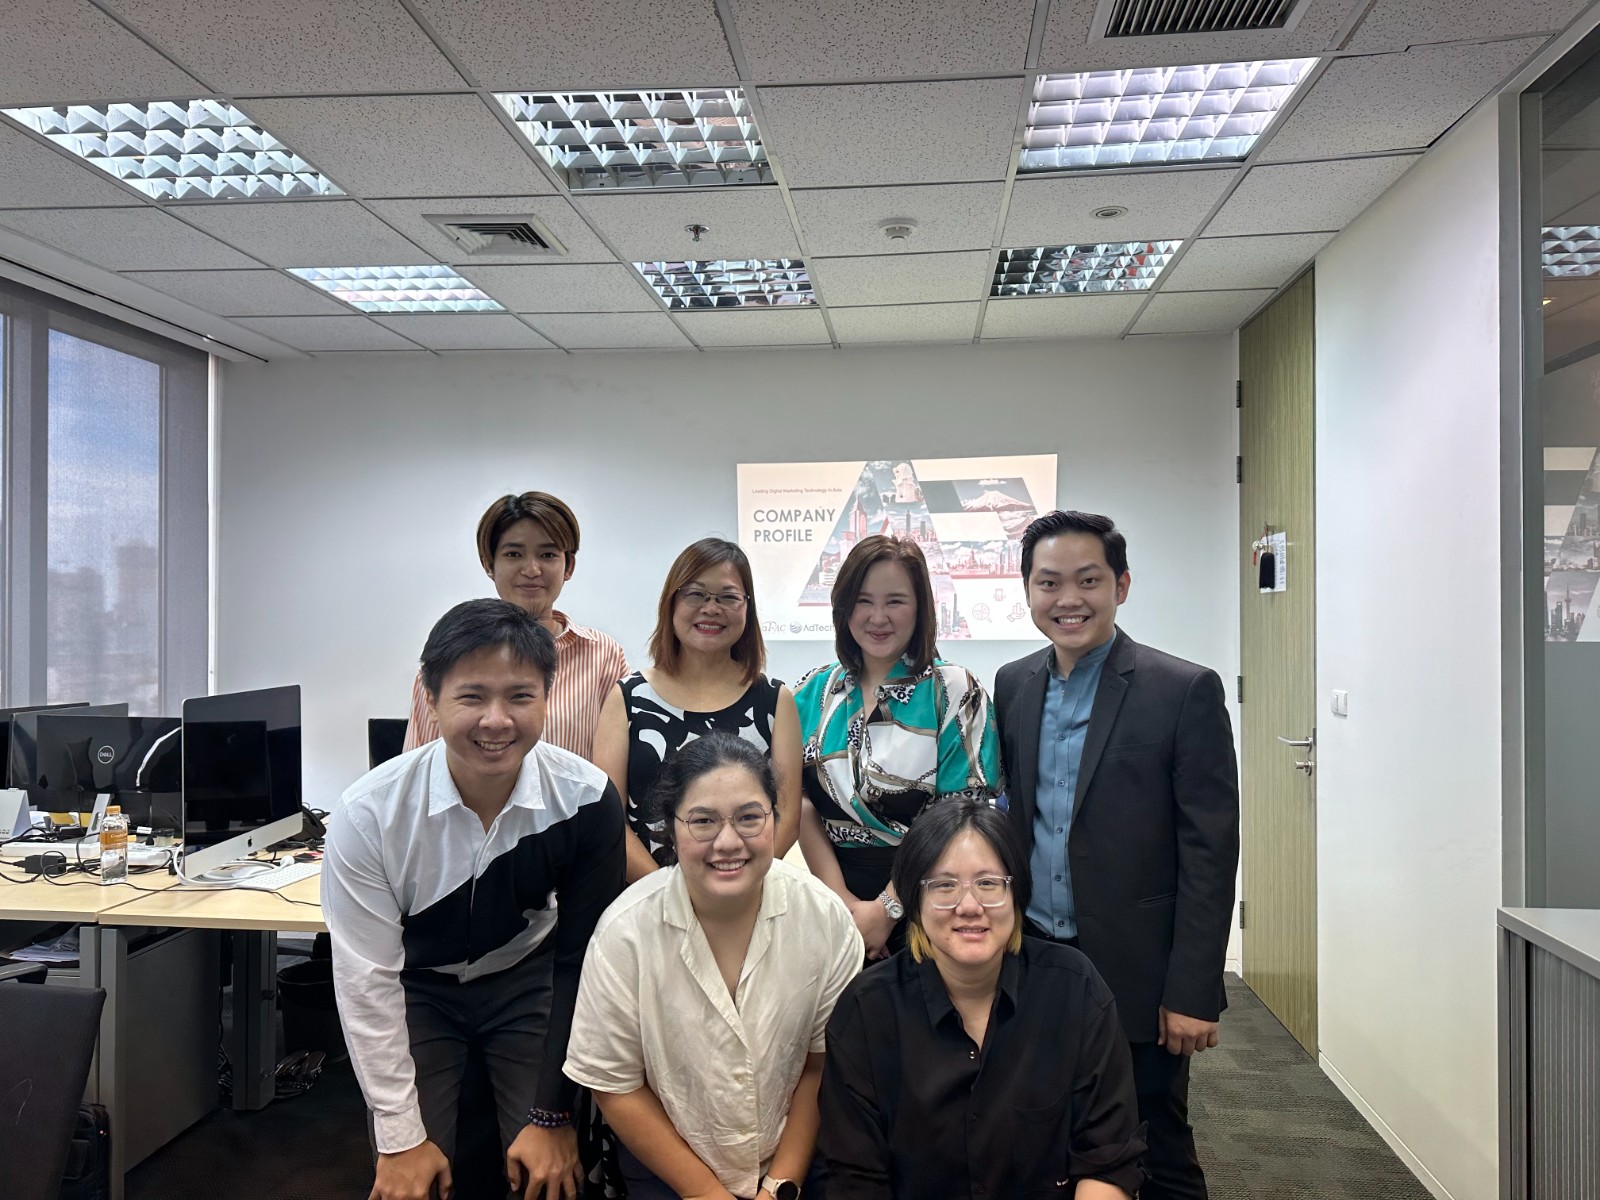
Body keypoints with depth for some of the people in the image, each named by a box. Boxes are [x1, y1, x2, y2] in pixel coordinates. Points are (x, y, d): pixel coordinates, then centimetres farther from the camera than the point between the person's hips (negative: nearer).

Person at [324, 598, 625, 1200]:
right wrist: (401, 1139, -17)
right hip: (417, 987, 0)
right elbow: (366, 979, -20)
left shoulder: (588, 800, -26)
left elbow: (580, 961, -17)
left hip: (528, 981, 1)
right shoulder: (369, 813, -27)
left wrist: (552, 1115, -15)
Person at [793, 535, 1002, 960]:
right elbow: (800, 804, 0)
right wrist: (842, 900, -10)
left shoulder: (955, 692, -8)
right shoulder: (815, 692, 3)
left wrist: (887, 909, -15)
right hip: (833, 899, 3)